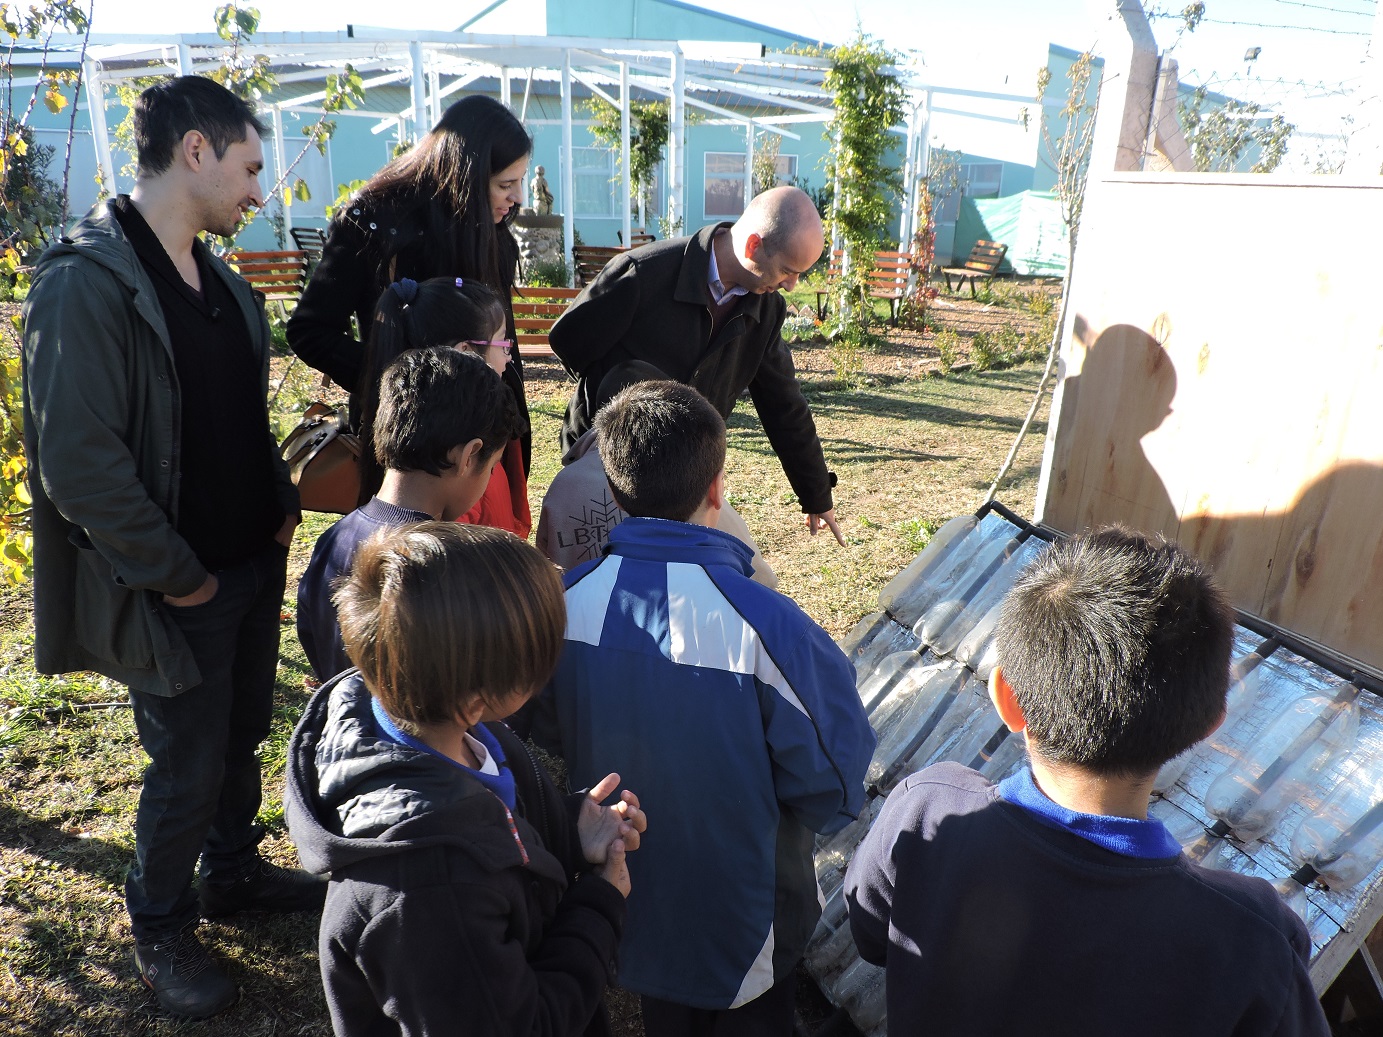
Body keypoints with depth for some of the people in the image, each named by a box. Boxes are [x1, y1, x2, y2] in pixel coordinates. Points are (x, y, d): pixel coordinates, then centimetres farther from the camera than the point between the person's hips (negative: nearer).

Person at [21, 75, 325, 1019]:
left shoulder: (219, 280, 9)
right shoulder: (86, 283, -17)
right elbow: (78, 463, -20)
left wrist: (282, 505, 5)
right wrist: (176, 576, -16)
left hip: (256, 565, 7)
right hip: (181, 590, -7)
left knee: (242, 736, 21)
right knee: (187, 770, 9)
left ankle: (234, 871, 45)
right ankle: (161, 930, 34)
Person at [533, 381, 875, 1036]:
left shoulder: (562, 602, -23)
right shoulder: (766, 627, -35)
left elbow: (549, 733, -3)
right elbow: (832, 786, -21)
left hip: (624, 893, 4)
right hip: (742, 921, -3)